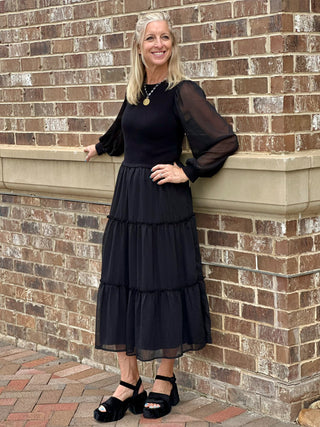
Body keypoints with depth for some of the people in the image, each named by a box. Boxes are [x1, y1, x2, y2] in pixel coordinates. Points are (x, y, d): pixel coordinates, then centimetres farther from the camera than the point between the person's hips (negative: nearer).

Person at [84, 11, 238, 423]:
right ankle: (129, 384, 14)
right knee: (120, 288, 5)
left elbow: (226, 140, -15)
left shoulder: (182, 92, -10)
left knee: (163, 288, 1)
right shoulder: (135, 91, 10)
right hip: (128, 200, 7)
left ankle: (165, 381, 18)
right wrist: (101, 146, 47)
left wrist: (186, 172, -13)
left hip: (165, 203, -6)